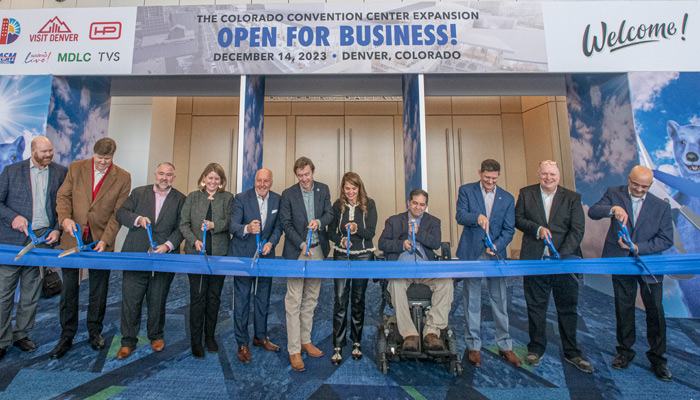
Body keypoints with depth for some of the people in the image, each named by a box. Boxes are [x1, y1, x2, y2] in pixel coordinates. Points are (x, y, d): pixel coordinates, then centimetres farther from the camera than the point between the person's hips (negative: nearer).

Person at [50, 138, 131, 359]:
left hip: (100, 240, -1)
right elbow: (63, 196, 5)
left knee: (98, 289, 10)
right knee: (69, 288, 9)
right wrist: (65, 217, -16)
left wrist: (105, 240, -12)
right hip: (73, 237, 1)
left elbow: (118, 213, -5)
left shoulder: (123, 177, -4)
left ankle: (95, 331, 28)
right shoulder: (75, 168, 3)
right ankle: (67, 336, 24)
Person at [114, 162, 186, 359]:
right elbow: (121, 213, 3)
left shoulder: (180, 199, 3)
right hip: (136, 255, 1)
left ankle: (156, 335, 31)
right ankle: (128, 341, 21)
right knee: (130, 299, 4)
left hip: (164, 258, -1)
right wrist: (138, 219, -16)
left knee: (157, 301, 11)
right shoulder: (138, 193, 9)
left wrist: (168, 245, -16)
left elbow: (181, 228, -2)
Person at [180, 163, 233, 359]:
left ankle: (210, 336, 27)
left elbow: (230, 221, -5)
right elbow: (183, 224, 3)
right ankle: (196, 341, 16)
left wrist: (214, 225, -23)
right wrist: (194, 240, -12)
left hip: (219, 254, 0)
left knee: (214, 296, 10)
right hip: (196, 253, 0)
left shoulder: (227, 198, 6)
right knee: (198, 296, 2)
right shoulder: (193, 197, 8)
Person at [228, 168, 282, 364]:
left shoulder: (277, 200, 0)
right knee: (241, 298, 5)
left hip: (266, 254, 4)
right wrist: (247, 228, -39)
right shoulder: (241, 198, -10)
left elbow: (278, 226, 3)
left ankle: (260, 337, 34)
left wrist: (271, 242, -14)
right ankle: (242, 344, 20)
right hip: (243, 254, -3)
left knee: (263, 297, 16)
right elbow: (233, 225, -18)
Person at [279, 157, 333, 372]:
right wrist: (302, 245, -15)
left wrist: (319, 221, -19)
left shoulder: (323, 190, 4)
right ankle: (294, 350, 11)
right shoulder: (288, 194, -6)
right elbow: (286, 224, -6)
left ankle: (305, 341, 30)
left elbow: (330, 213, 4)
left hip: (318, 250, 4)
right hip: (297, 251, -4)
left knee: (311, 298, 14)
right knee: (294, 301, -1)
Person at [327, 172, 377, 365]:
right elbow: (331, 231, 6)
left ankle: (357, 342, 27)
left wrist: (356, 228, -26)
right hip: (341, 255, 1)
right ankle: (337, 347, 9)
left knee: (358, 299, 10)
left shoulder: (369, 204, -2)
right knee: (340, 300, -2)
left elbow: (371, 233, -7)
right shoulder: (337, 205, 3)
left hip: (363, 256, 0)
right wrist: (341, 240, -14)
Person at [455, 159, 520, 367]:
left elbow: (509, 229, 4)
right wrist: (477, 217, -30)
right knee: (472, 301, 6)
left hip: (495, 254, 2)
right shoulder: (466, 190, 2)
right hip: (471, 253, -2)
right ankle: (473, 346, 19)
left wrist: (496, 246, -14)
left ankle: (505, 346, 24)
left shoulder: (507, 198, 7)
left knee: (500, 300, 7)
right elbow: (460, 216, -11)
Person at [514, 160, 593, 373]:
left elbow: (577, 229, -3)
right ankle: (536, 349, 25)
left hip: (564, 260, 0)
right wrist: (537, 229, -14)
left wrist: (562, 256, -14)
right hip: (534, 260, 0)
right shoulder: (526, 194, 6)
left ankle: (572, 353, 29)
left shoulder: (572, 198, 4)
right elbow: (517, 219, 4)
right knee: (535, 307, 9)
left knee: (568, 308, 10)